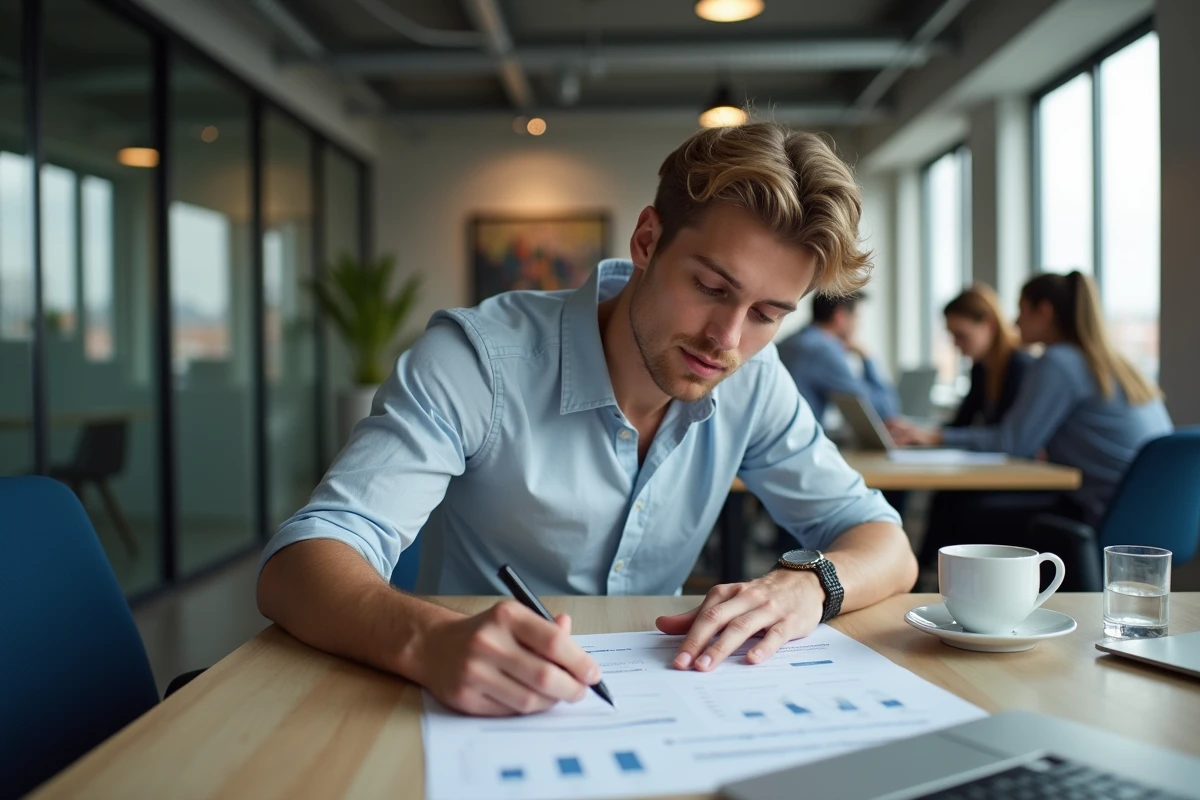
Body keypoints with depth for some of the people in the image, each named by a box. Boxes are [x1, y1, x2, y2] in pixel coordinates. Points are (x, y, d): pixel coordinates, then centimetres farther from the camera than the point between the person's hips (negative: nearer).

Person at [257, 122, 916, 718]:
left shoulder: (752, 381, -5)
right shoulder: (480, 360, -20)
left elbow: (886, 548, 0)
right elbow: (295, 566, -25)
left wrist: (806, 583, -23)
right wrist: (428, 641, -46)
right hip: (480, 718, -2)